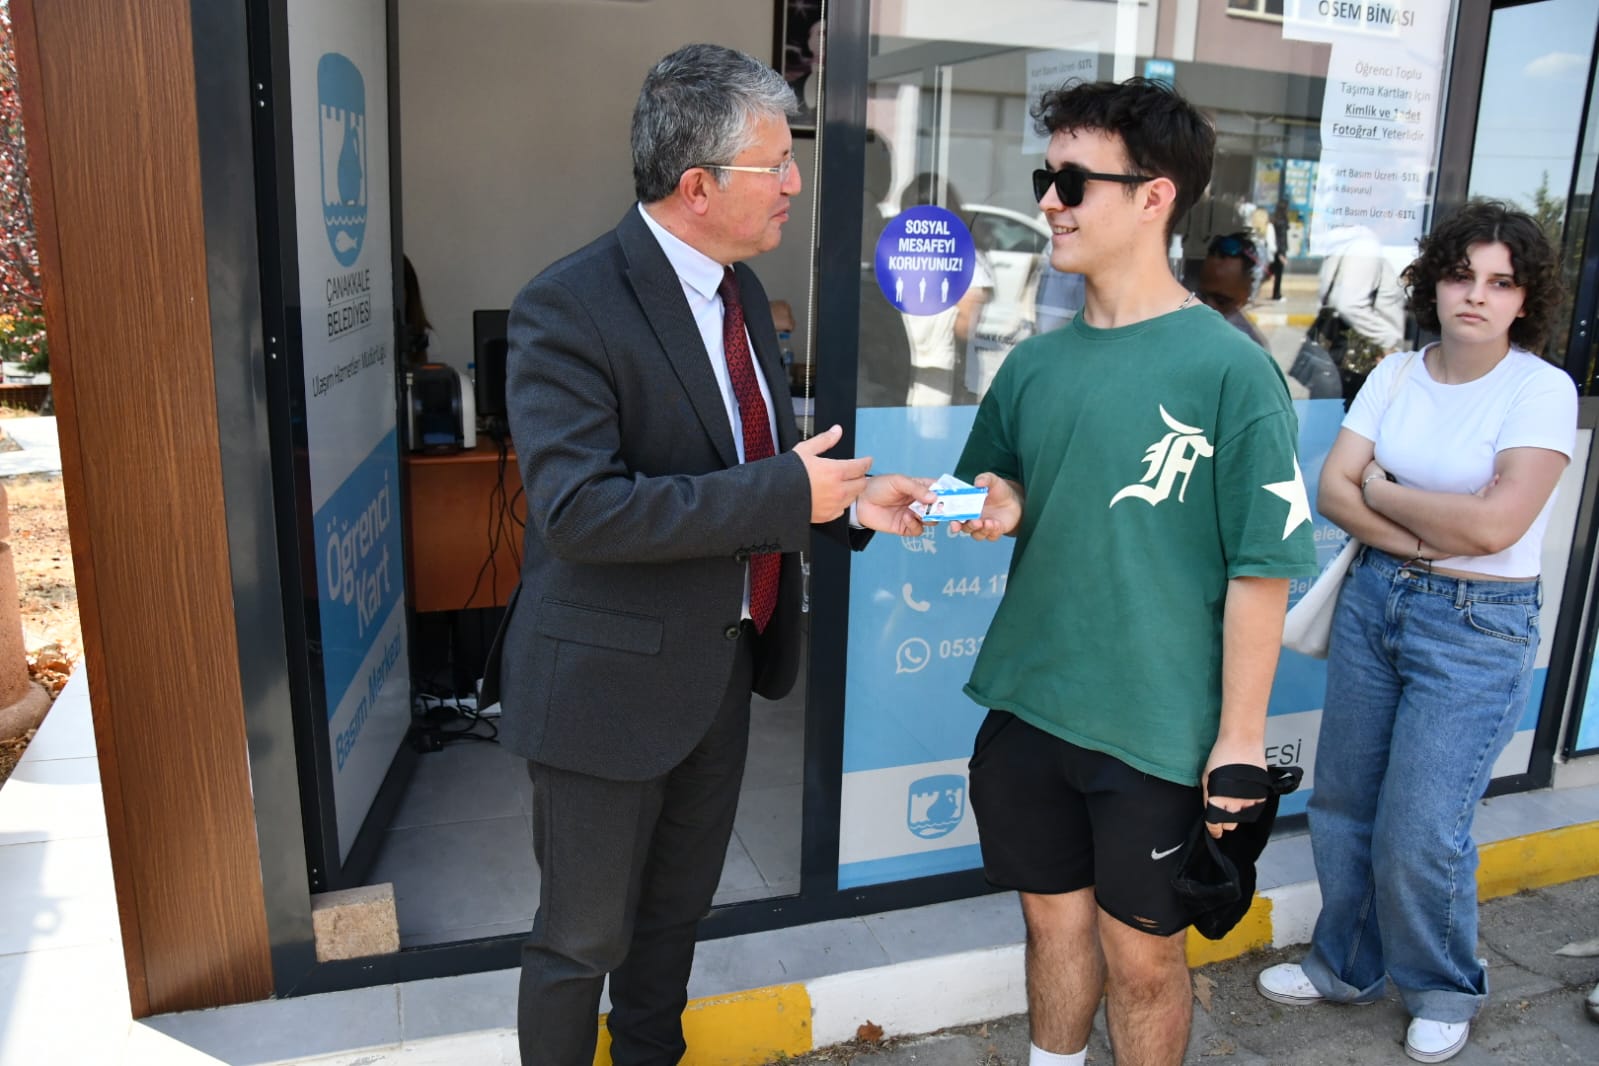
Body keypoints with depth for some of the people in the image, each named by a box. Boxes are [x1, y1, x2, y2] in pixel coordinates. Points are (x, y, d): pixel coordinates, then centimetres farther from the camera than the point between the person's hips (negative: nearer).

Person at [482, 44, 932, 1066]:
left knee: (677, 906, 26)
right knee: (585, 937, 12)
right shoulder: (569, 308, -21)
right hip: (613, 677, -7)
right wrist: (785, 493, -28)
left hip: (723, 662, 8)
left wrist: (846, 497, -3)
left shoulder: (740, 289, 5)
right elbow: (577, 510, -30)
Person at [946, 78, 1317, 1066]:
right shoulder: (1036, 362, 4)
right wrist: (1000, 508, -6)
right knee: (1054, 918, 21)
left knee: (1141, 955, 13)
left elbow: (1263, 567, -11)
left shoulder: (1228, 367, -13)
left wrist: (1241, 737, -11)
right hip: (1027, 703, 5)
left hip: (1155, 727, -5)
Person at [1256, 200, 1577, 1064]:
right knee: (1342, 802, 12)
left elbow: (1496, 524, -21)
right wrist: (1432, 538, -17)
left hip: (1477, 627, -5)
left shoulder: (1541, 390, -11)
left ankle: (1444, 991, 26)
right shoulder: (1397, 374, 3)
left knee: (1420, 832, -3)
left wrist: (1382, 492, -9)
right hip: (1374, 599, 5)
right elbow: (1332, 489, -4)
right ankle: (1346, 966, 34)